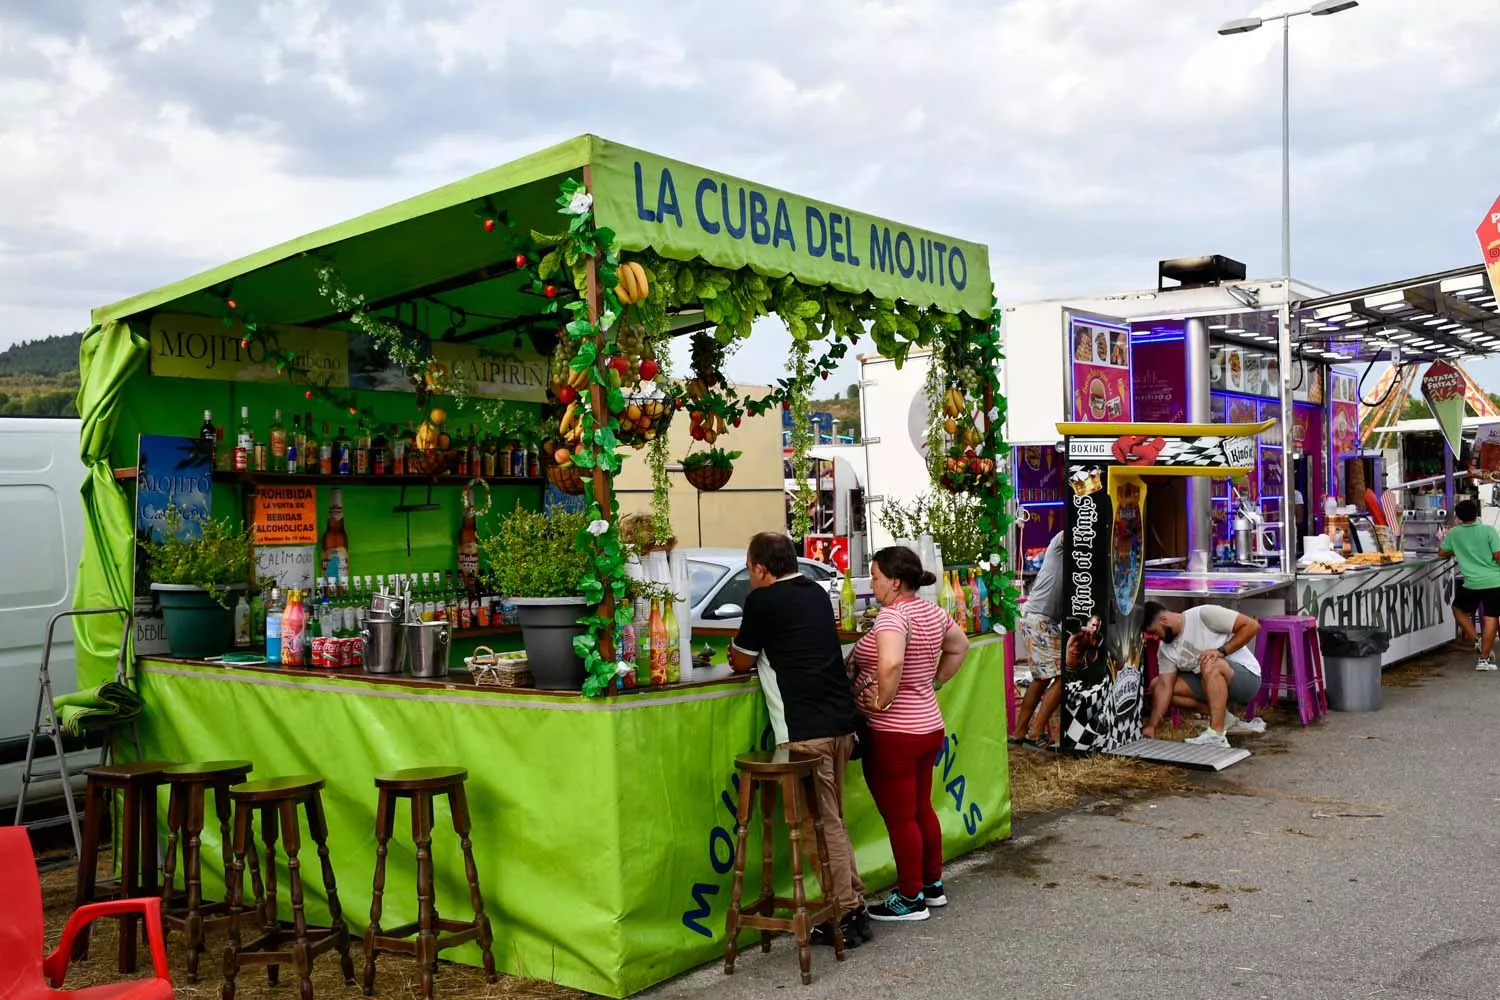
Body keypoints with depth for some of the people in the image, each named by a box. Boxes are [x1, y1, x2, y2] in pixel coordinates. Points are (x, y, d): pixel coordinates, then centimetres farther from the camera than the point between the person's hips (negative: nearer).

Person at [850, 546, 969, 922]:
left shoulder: (892, 615, -21)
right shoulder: (932, 611, 6)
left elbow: (890, 665, -39)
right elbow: (960, 646, 23)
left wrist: (881, 701, -24)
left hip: (894, 734, -9)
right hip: (929, 725, 9)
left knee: (900, 818, 4)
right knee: (922, 809, 21)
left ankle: (910, 899, 15)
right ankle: (933, 884, 33)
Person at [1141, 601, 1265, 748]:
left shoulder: (1203, 615, -18)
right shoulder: (1165, 649, 0)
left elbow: (1252, 625, -18)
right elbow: (1165, 686, -6)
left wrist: (1221, 651, -26)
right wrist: (1152, 726, -15)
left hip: (1246, 677, -8)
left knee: (1210, 665, -37)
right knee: (1157, 685, -4)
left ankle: (1216, 736, -33)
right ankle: (1224, 719, -2)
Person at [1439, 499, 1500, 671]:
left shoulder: (1454, 533, 1)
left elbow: (1442, 552, 14)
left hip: (1472, 583, 0)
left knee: (1458, 609, 25)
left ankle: (1476, 641, 14)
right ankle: (1484, 659, 6)